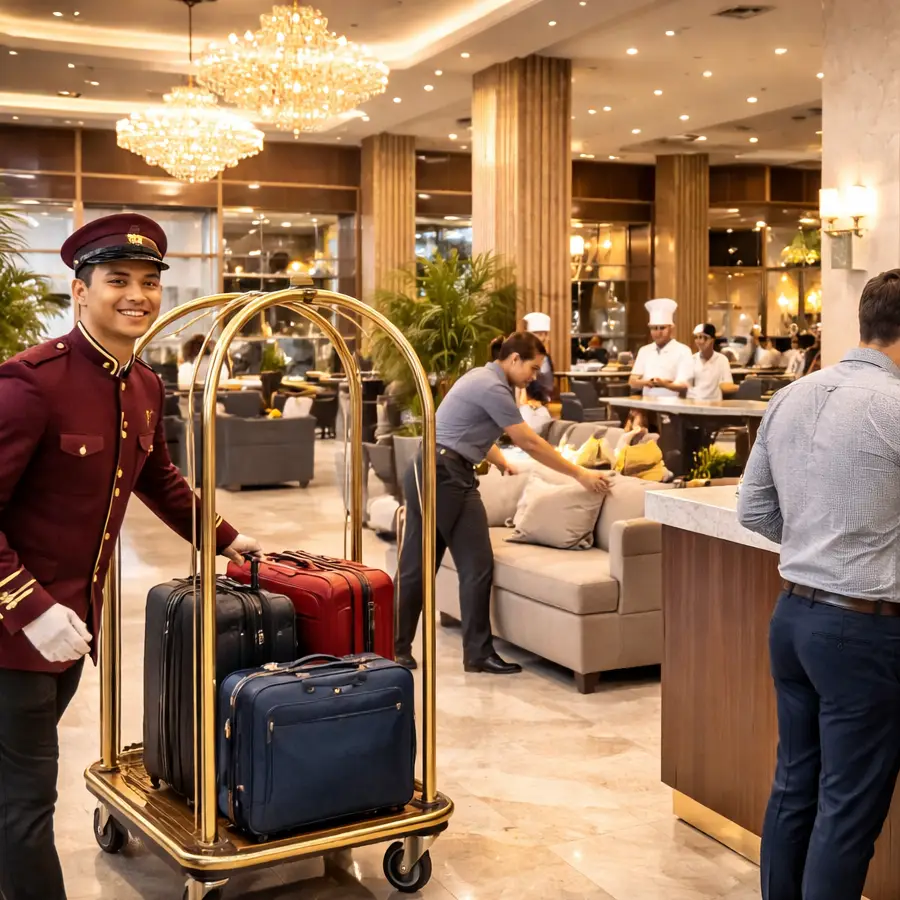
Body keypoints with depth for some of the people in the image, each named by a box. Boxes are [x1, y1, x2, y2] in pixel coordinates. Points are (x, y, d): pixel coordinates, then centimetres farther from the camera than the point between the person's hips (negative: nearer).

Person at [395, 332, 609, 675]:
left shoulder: (482, 378, 18)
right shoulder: (492, 388, -13)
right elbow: (531, 444, -12)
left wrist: (502, 463, 41)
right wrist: (580, 474, -6)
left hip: (427, 473, 10)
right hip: (448, 477, -10)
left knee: (416, 565, 11)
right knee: (476, 565, -4)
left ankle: (396, 647, 16)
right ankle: (478, 653, 2)